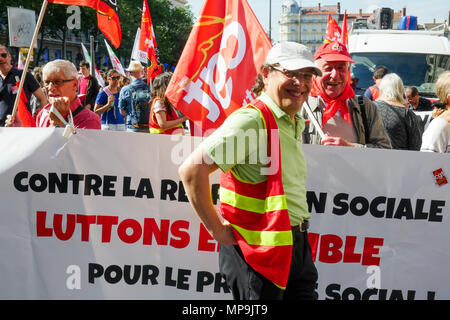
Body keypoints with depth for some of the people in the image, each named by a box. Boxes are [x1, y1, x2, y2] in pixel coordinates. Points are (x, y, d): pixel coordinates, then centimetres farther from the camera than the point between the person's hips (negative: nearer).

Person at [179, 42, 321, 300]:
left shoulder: (296, 123, 13)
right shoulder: (250, 120, -17)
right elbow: (191, 169, -25)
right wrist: (218, 231, -19)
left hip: (296, 244, 9)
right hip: (258, 249, -9)